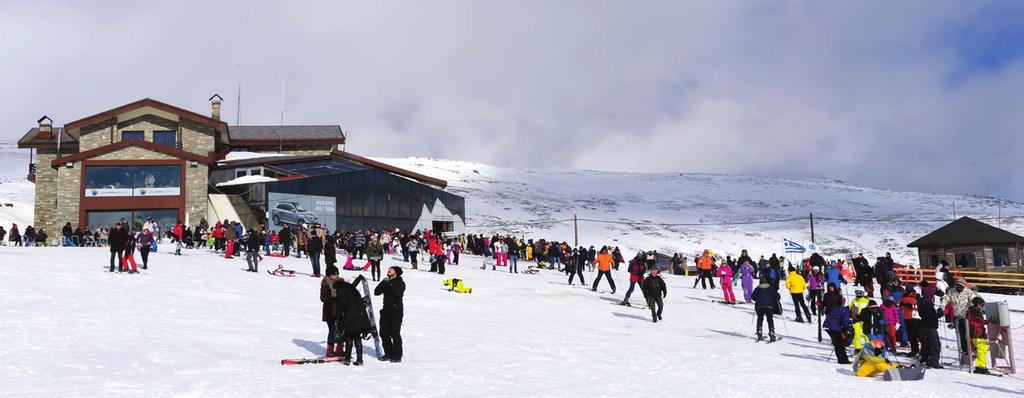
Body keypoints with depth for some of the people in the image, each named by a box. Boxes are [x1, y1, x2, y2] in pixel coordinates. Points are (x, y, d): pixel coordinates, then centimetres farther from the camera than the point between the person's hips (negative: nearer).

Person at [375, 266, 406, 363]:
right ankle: (388, 354, 19)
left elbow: (399, 294, -19)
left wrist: (390, 286, -21)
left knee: (395, 334, -4)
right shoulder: (386, 282, 15)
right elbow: (376, 292, 6)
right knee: (384, 333, 7)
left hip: (396, 312, -6)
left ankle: (397, 356, 3)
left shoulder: (400, 283, -2)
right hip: (386, 310, 6)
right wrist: (382, 284, -9)